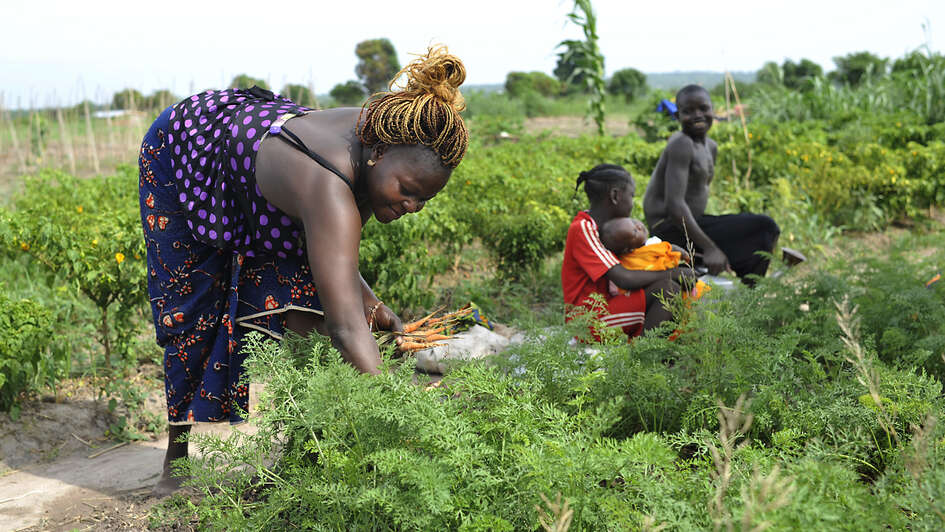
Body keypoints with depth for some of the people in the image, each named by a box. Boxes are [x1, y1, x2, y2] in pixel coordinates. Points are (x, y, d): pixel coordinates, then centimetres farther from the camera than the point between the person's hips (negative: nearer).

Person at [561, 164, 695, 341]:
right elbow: (624, 279, -24)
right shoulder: (583, 229, -17)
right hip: (590, 324, -10)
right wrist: (672, 273, -14)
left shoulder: (597, 225, 13)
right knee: (666, 288, -22)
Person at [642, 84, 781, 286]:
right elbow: (674, 203, -26)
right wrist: (709, 247, -29)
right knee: (764, 226, -14)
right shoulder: (681, 144, -17)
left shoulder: (710, 147, 13)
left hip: (690, 222, 10)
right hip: (671, 229, -10)